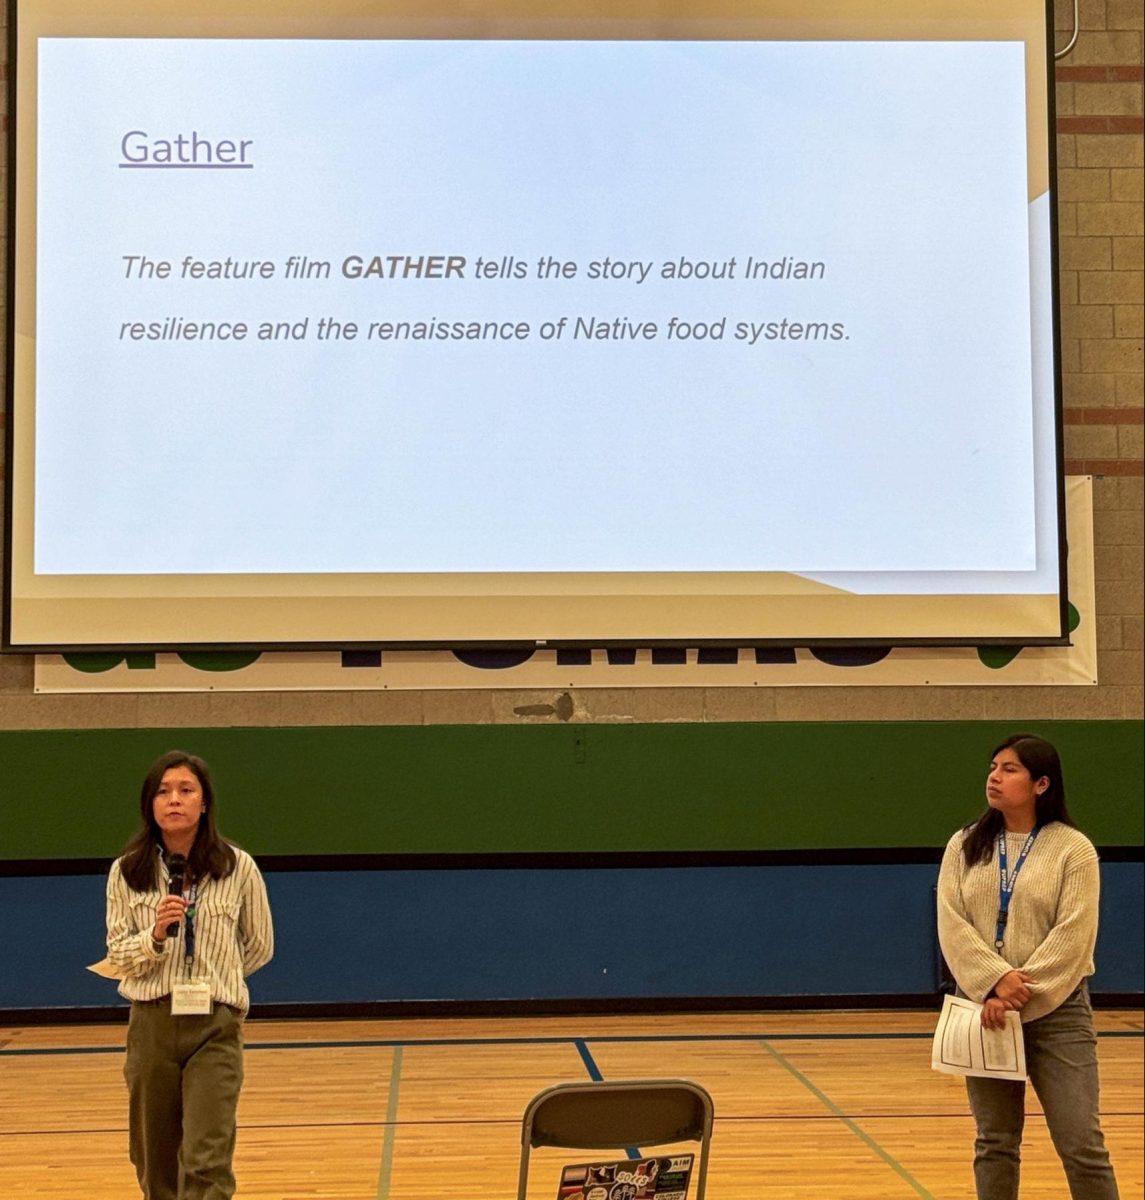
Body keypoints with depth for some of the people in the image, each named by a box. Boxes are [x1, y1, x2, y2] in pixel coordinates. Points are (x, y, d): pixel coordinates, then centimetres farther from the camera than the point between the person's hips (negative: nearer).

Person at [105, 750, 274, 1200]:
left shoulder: (237, 867, -2)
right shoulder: (127, 872, 1)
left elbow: (259, 947, 11)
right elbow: (117, 955, 3)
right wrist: (156, 935, -16)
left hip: (214, 1026, -2)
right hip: (151, 1024, 2)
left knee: (206, 1162, -11)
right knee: (155, 1158, 12)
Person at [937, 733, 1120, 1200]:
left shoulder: (1073, 848, -4)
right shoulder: (964, 846, 6)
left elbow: (1073, 934, -12)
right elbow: (951, 925, -3)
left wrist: (1019, 994, -18)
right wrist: (996, 982, -17)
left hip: (1056, 1010, -3)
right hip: (986, 1008, 3)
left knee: (1081, 1143, -4)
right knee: (995, 1143, 11)